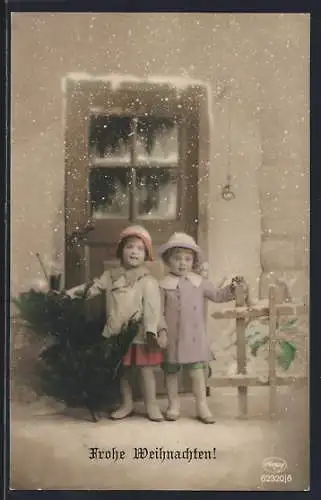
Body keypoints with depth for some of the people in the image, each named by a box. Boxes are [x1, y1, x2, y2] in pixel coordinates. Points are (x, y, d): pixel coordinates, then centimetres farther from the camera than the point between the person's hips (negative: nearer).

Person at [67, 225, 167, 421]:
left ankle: (151, 405, 18)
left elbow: (153, 308, -17)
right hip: (117, 334, 5)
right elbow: (93, 288, 12)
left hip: (139, 334, -5)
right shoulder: (111, 276, 5)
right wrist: (70, 293, 3)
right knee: (122, 370, 16)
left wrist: (152, 330, -26)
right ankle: (127, 404, 31)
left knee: (146, 369, 4)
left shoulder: (148, 281, -11)